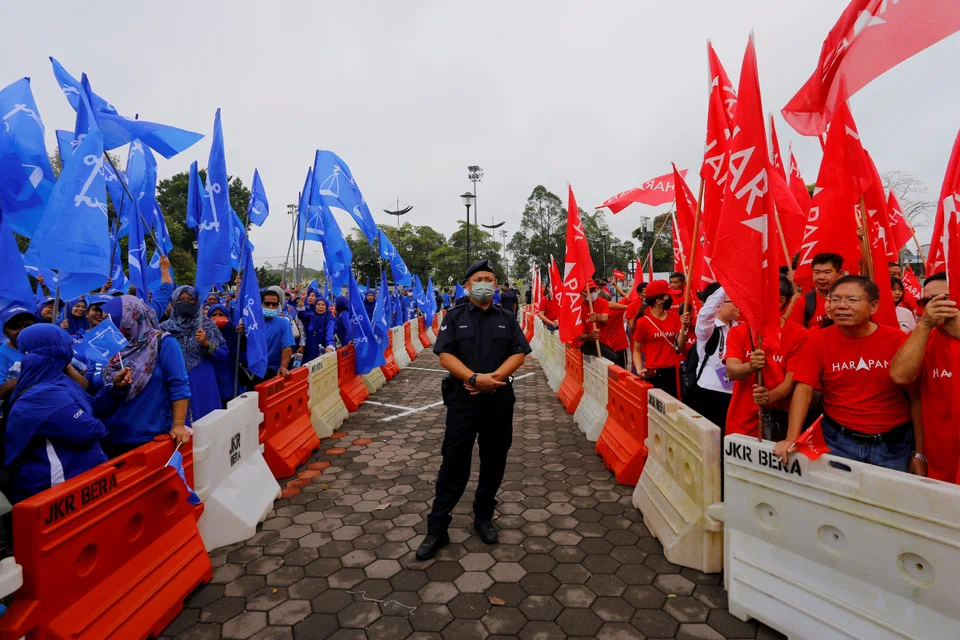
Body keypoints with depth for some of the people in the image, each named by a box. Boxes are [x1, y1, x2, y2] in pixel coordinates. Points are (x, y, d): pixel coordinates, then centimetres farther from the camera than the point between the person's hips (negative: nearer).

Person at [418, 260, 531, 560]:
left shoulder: (507, 318, 8)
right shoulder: (455, 316, 3)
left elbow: (519, 353, -1)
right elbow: (445, 355, -8)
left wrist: (495, 378, -17)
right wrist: (476, 378, -21)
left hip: (499, 400, 2)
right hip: (462, 399, -2)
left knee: (494, 461, 12)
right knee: (454, 463, 2)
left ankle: (484, 518, 31)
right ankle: (437, 528, 12)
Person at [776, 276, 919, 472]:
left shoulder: (898, 341, -8)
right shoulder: (819, 340, -6)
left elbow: (915, 398, -3)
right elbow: (804, 390, -10)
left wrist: (919, 453, -1)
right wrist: (792, 439, -19)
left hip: (894, 444, 0)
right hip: (837, 441, 0)